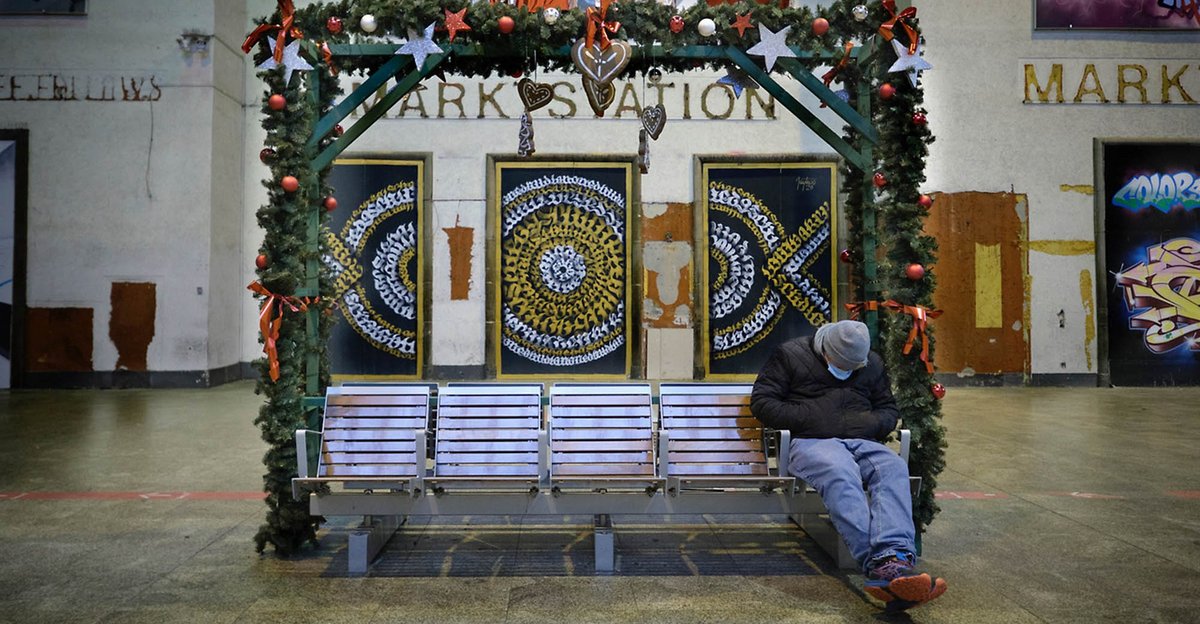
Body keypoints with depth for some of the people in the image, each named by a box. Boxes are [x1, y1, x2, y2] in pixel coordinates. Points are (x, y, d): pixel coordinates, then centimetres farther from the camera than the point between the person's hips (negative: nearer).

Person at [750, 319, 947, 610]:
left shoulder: (872, 363, 20)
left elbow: (889, 409, 26)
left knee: (893, 467, -31)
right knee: (841, 473, -39)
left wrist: (871, 423, 1)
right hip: (811, 442, -4)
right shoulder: (790, 355, 7)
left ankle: (893, 559, -50)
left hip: (861, 441, 4)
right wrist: (808, 419, -9)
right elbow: (762, 402, 3)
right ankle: (882, 564, -51)